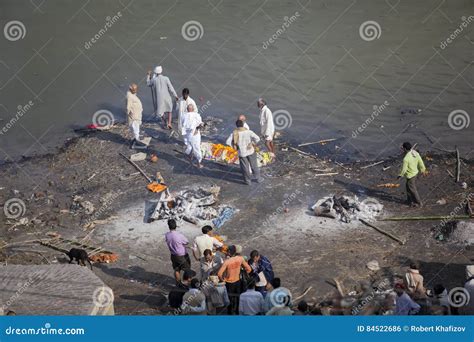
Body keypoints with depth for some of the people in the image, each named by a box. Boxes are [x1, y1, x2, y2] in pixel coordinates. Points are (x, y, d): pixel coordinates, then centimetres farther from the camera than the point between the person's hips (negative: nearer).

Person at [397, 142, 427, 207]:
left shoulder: (406, 158, -32)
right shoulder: (416, 153, -9)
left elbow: (404, 169, -22)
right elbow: (421, 163, 3)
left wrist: (400, 175, -3)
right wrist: (423, 170, 19)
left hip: (410, 175, -8)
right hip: (415, 172, 8)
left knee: (412, 189, 10)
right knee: (408, 187, 25)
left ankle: (419, 203, 23)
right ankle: (410, 201, 39)